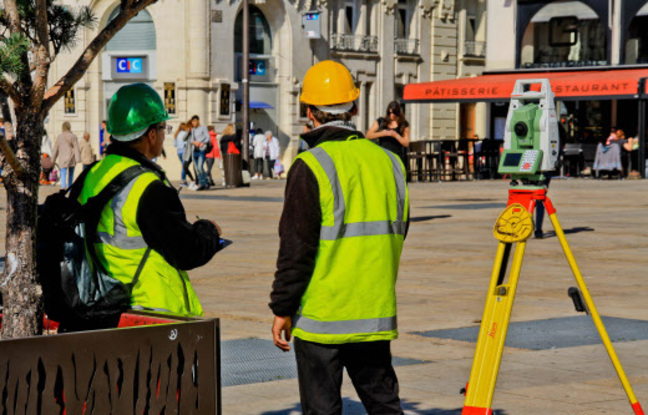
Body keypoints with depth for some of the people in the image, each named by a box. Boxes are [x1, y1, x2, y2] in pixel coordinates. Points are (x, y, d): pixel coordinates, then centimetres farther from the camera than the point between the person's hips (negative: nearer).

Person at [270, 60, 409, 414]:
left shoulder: (311, 166, -13)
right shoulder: (387, 162, 6)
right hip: (376, 315, 5)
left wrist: (282, 309, -6)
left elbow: (296, 249, -14)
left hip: (321, 316, -5)